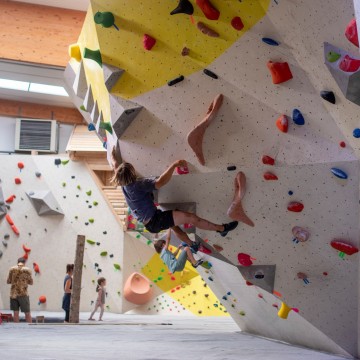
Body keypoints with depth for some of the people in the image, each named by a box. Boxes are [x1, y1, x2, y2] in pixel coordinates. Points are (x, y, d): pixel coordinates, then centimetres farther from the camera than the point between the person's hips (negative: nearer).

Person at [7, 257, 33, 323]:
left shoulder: (12, 269, 2)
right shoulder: (27, 270, -4)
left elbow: (8, 281, 8)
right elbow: (31, 282, 3)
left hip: (13, 293, 2)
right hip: (23, 294, -2)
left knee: (15, 313, 7)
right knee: (27, 313, 6)